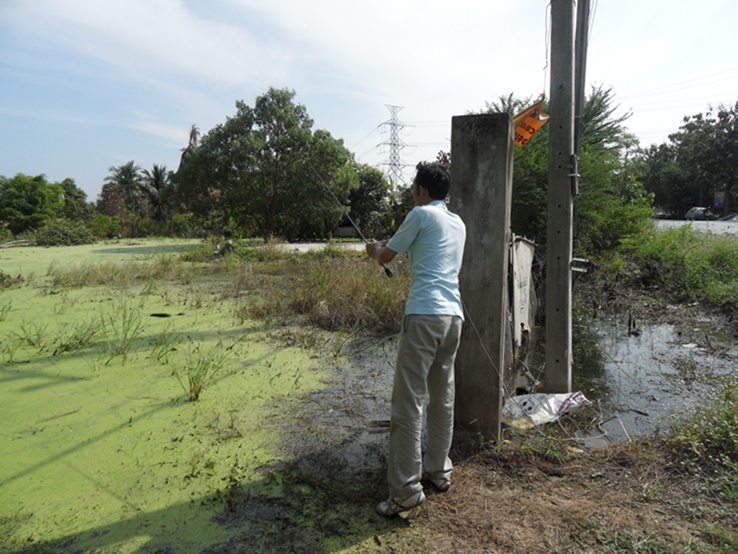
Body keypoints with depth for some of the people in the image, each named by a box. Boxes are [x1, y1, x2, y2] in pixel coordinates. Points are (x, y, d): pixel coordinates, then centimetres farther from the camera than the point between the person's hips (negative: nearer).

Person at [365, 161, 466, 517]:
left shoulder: (422, 214, -1)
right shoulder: (458, 223, 20)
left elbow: (386, 256, 7)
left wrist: (374, 249, 29)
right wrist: (393, 248, 42)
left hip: (425, 315, -8)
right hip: (454, 315, 8)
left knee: (409, 403, -6)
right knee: (443, 398, 15)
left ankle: (406, 490, -5)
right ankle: (438, 471, 26)